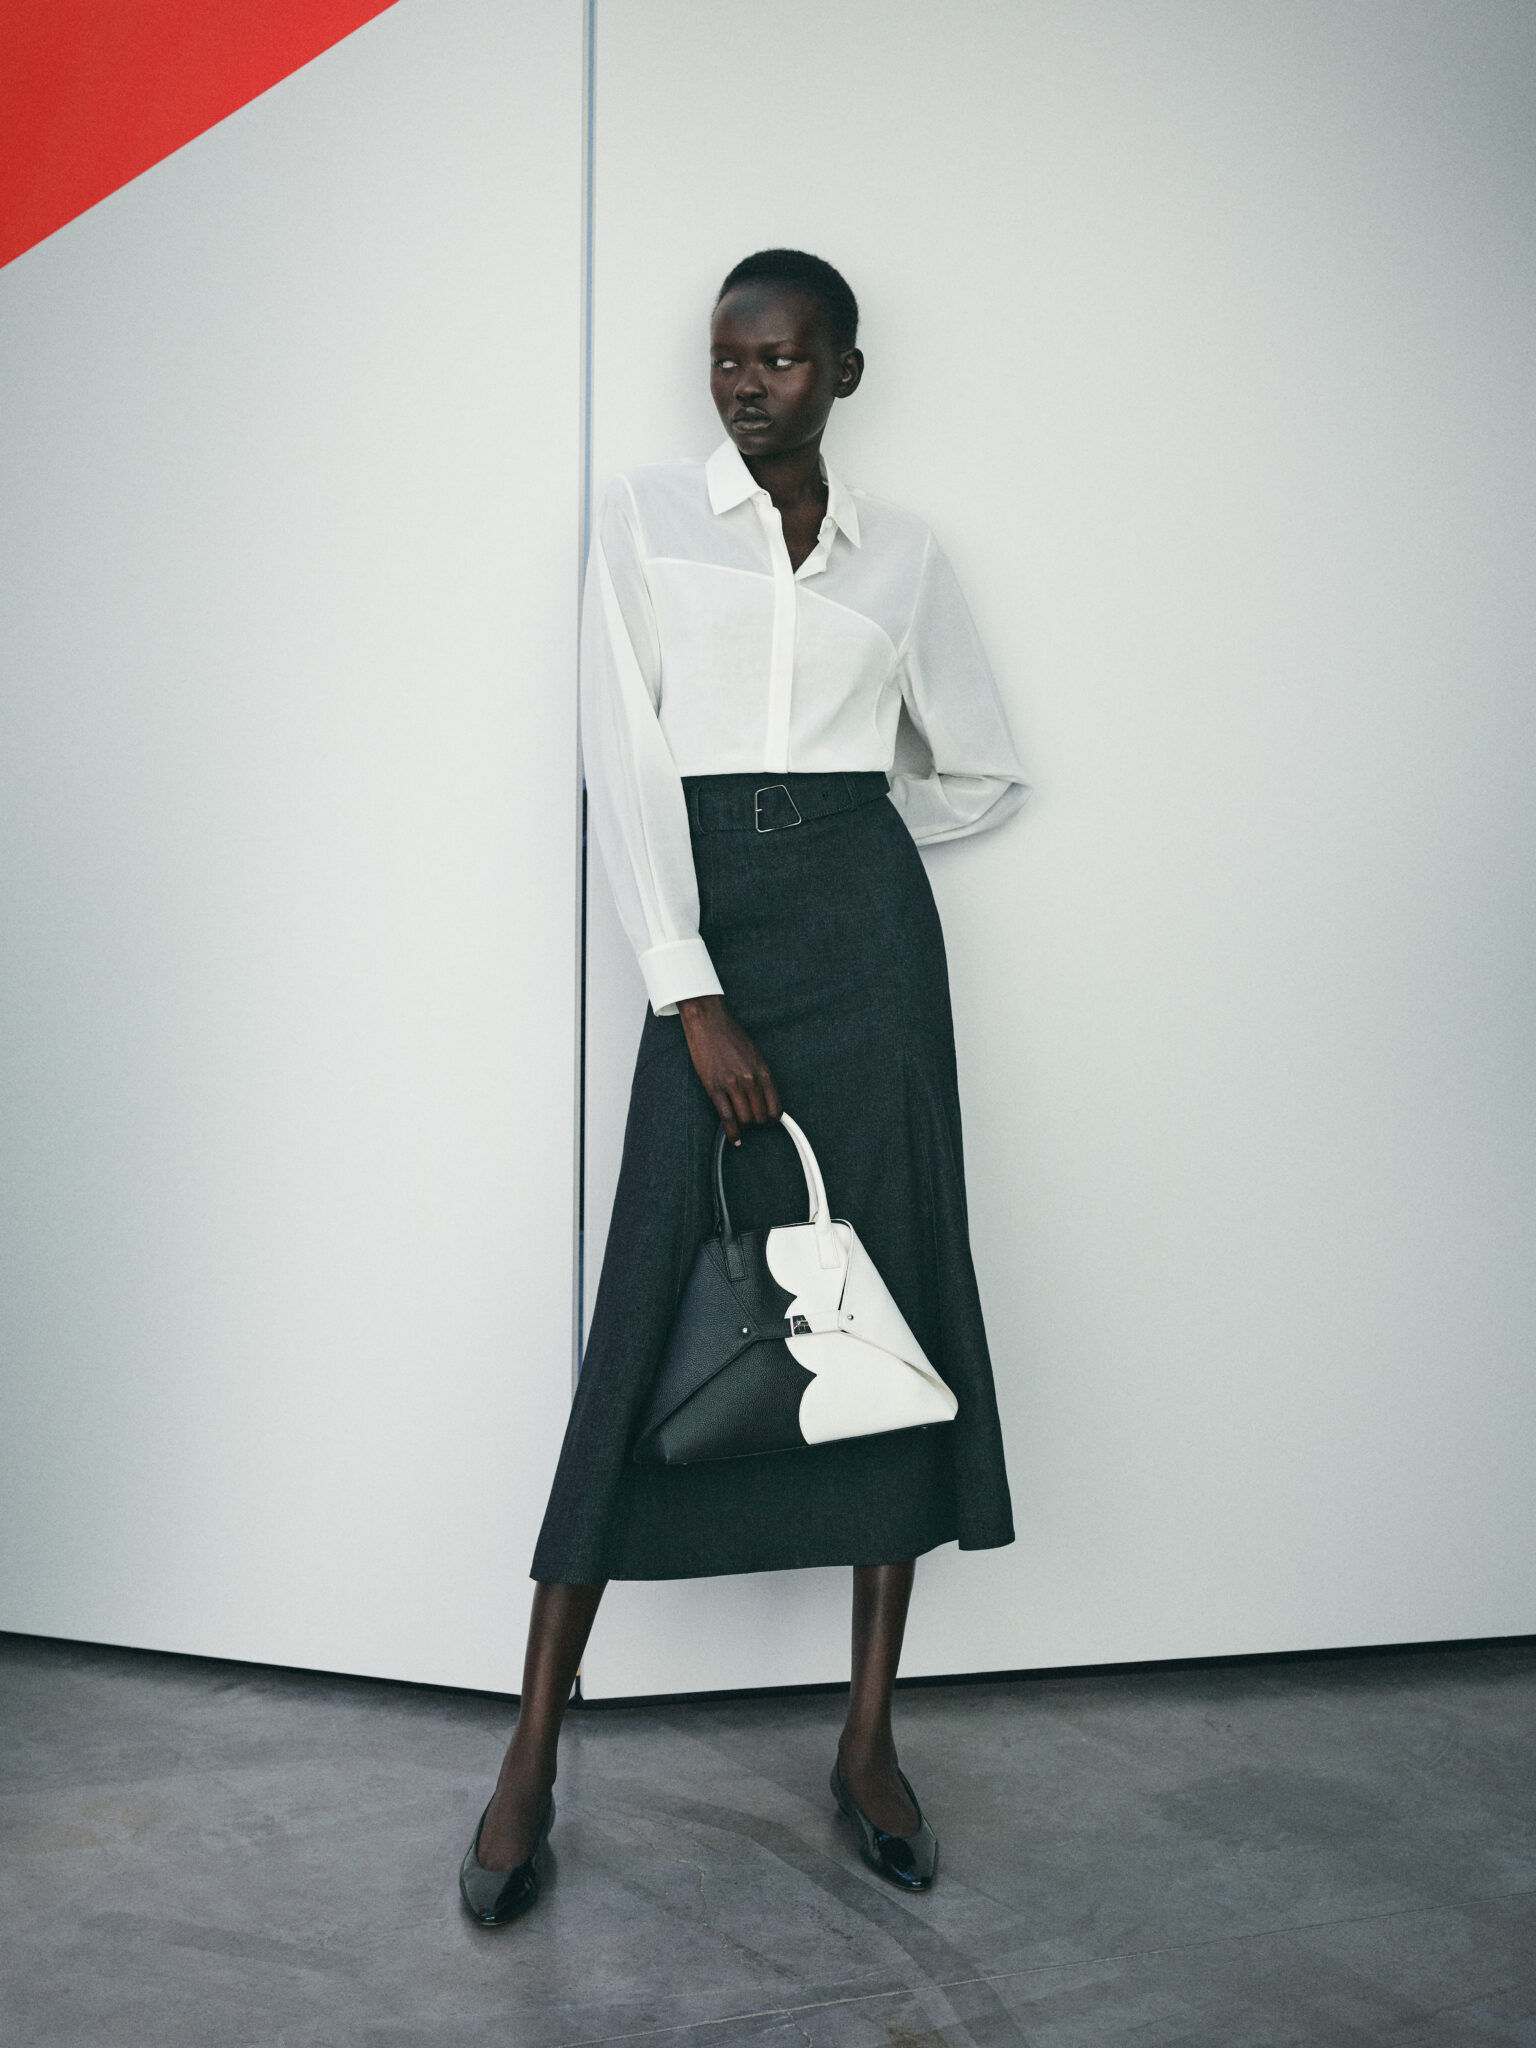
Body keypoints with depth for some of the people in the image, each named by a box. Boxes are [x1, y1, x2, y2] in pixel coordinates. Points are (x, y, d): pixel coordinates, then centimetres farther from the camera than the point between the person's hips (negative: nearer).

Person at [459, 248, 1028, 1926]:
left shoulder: (900, 551, 13)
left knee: (892, 1294, 0)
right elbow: (625, 767, -3)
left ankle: (868, 1737, 14)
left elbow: (983, 774, 20)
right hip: (706, 932, -2)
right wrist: (694, 998, -11)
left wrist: (830, 832, 8)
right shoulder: (643, 519, 8)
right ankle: (531, 1757, 6)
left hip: (867, 925, 2)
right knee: (650, 1310, -5)